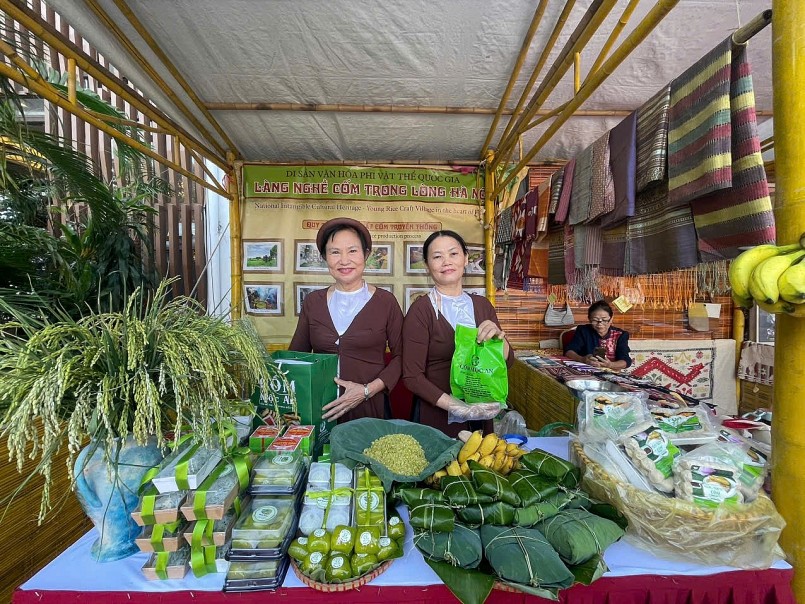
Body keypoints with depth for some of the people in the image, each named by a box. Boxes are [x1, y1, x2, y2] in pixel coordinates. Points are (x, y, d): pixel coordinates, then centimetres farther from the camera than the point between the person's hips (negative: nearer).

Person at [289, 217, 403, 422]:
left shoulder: (385, 302, -6)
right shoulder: (312, 302, 2)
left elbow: (400, 356, -4)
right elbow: (296, 354, 7)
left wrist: (367, 390, -15)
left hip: (371, 409, -2)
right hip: (320, 410, 2)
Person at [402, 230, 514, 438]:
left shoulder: (482, 305, 2)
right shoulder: (421, 310, -14)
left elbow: (507, 361, 3)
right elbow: (412, 376, -15)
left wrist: (498, 336, -17)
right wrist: (455, 406, -25)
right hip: (436, 417, -4)